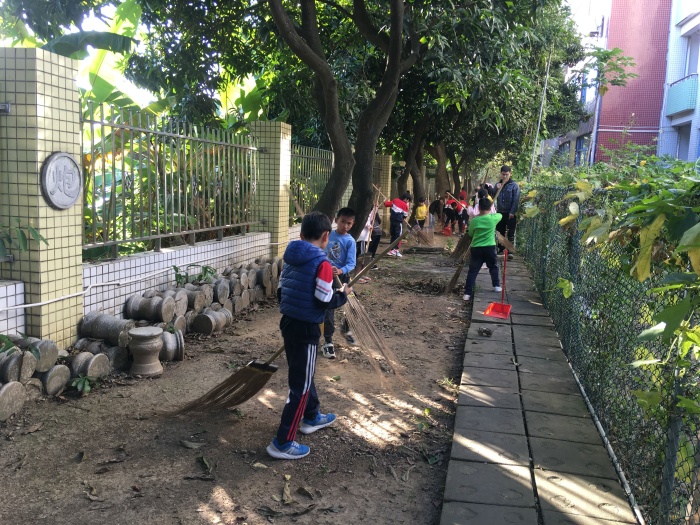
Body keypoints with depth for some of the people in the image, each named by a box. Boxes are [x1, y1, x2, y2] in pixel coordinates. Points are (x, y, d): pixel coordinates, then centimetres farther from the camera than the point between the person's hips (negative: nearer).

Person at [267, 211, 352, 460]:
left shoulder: (290, 258, 5)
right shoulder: (322, 263, -18)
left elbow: (281, 292, 10)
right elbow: (325, 301, -19)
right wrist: (343, 295, -1)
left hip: (288, 323, 8)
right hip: (306, 329, -8)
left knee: (303, 374, 25)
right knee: (300, 385, 0)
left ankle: (311, 417, 44)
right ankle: (283, 442, 5)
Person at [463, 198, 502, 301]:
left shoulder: (474, 220, -3)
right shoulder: (493, 218, -3)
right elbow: (500, 215, 21)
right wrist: (490, 213, 34)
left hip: (476, 248, 0)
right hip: (490, 247, 0)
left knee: (473, 271, 1)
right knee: (493, 267, 24)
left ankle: (467, 293, -5)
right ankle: (496, 286, 33)